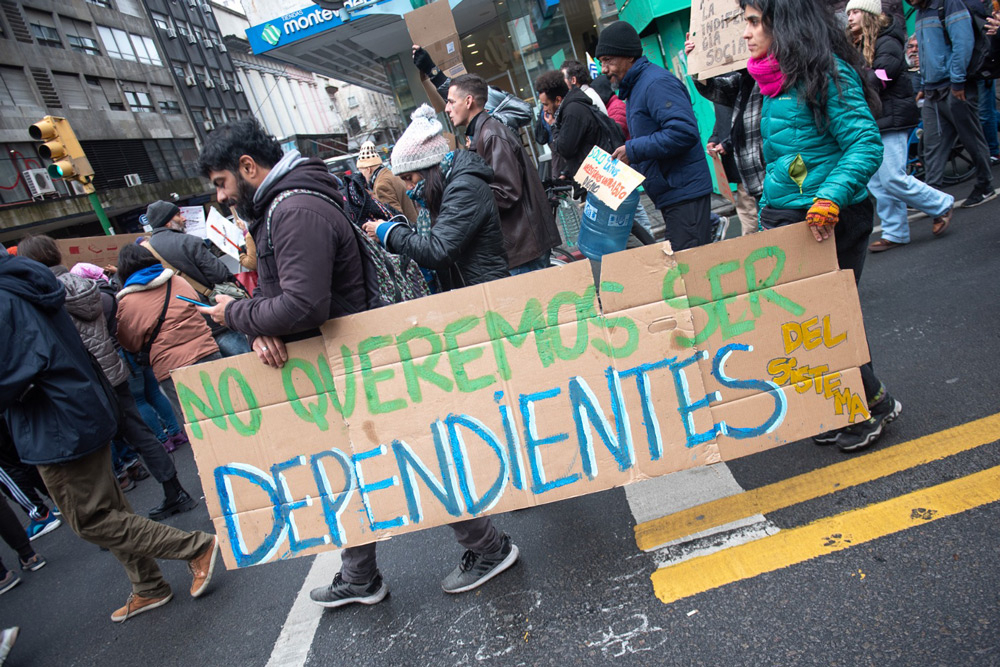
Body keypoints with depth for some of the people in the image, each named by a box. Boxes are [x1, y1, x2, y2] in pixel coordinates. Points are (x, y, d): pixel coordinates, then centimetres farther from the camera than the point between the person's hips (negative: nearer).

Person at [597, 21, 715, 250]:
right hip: (668, 194, 10)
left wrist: (633, 150, -20)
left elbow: (684, 132, -25)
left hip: (685, 193, -10)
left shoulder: (657, 83, -14)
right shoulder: (634, 87, 18)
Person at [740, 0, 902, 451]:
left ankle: (875, 404, 20)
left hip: (830, 221, -7)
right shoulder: (773, 82, 12)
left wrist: (830, 197, -28)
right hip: (784, 218, 7)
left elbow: (866, 145, -18)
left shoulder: (828, 72, -11)